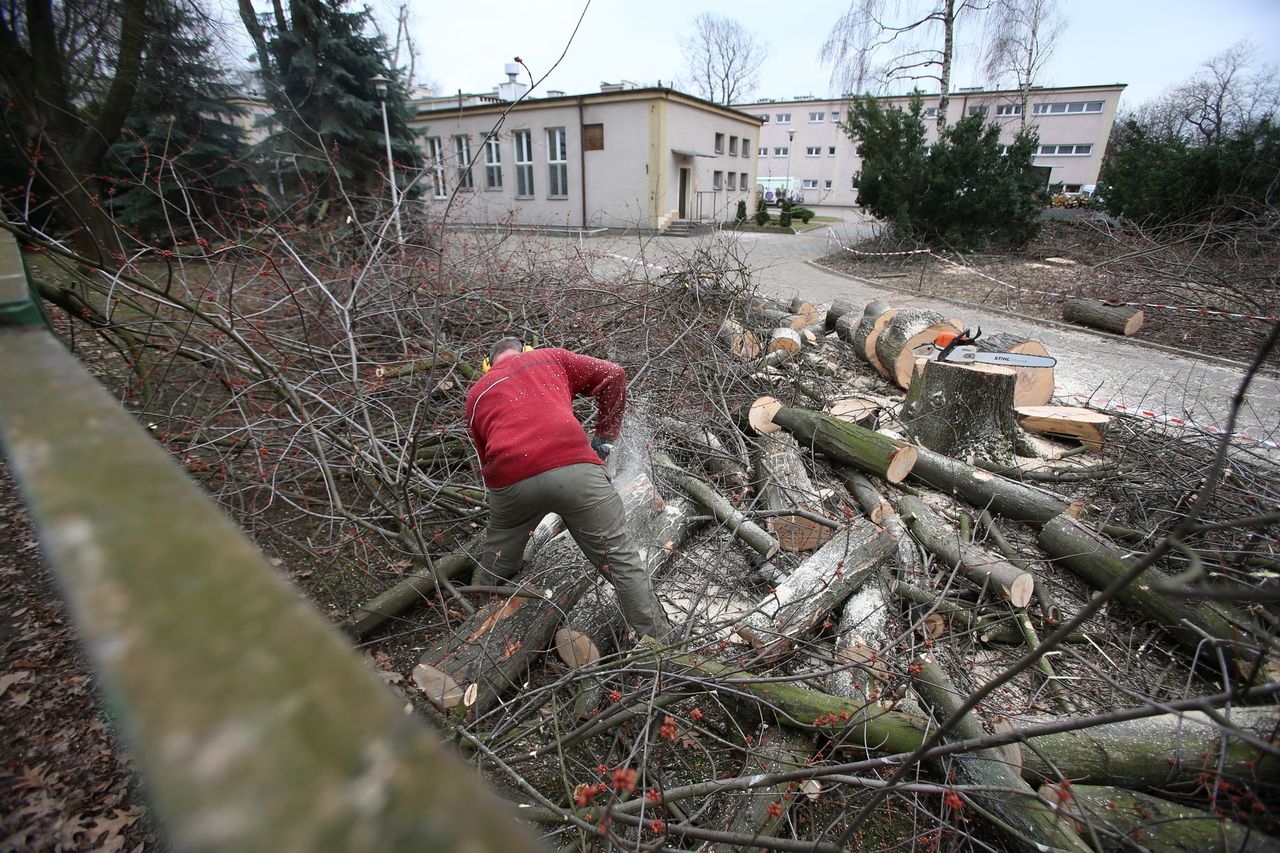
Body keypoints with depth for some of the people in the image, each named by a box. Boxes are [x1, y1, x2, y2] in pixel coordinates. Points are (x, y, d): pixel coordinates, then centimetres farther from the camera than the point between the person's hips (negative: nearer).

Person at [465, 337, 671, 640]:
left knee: (493, 568, 29)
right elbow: (613, 376, 17)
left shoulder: (476, 394, 29)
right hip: (574, 467, -2)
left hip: (509, 481, 3)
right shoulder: (550, 358, 25)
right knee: (620, 561, 8)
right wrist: (605, 436, 21)